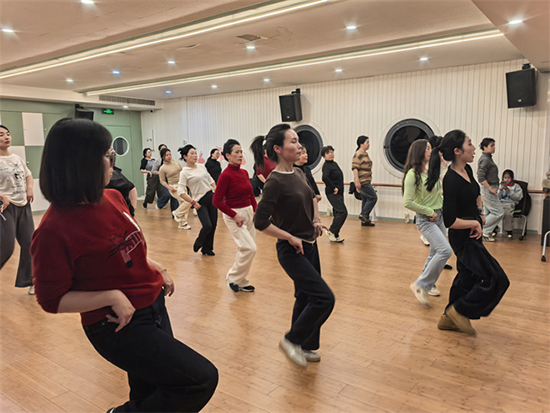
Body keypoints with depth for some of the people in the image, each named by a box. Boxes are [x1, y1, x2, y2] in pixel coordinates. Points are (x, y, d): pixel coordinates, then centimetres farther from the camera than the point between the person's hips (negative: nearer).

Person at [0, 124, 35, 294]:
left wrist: (30, 188, 6)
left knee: (29, 244, 5)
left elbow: (28, 175, 24)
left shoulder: (17, 158, 11)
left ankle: (28, 280, 18)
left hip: (24, 206, 6)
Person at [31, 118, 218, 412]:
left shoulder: (113, 198, 0)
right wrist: (112, 296, -23)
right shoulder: (54, 230, -21)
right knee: (202, 379, -9)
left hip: (154, 308, 8)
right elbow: (52, 299, -14)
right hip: (120, 327, -7)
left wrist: (156, 269, 5)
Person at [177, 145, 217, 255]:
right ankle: (198, 242, 15)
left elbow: (211, 180, 20)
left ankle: (207, 248, 22)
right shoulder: (184, 172, -9)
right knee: (207, 226, -16)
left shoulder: (201, 166, 9)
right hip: (200, 201, -6)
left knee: (213, 224, 6)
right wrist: (193, 203, -15)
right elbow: (181, 192, -14)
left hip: (211, 197, 6)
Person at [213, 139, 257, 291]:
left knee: (245, 250, 12)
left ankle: (241, 282, 26)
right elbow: (216, 201, -15)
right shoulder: (226, 175, -15)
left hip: (248, 213, 7)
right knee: (250, 248, -13)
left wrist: (256, 210, 3)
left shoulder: (244, 173, 7)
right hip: (234, 215, -7)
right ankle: (233, 278, 7)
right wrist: (235, 215, -15)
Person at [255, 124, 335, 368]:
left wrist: (316, 219, 9)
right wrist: (291, 238, -17)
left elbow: (311, 197, 25)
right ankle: (292, 340, 9)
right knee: (324, 297, -11)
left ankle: (303, 347, 36)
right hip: (292, 251, -8)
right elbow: (260, 222, -24)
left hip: (309, 246, 8)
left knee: (306, 297, 18)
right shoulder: (275, 182, -20)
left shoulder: (298, 173, 5)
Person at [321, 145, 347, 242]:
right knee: (343, 212, -14)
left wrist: (339, 188, 12)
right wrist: (334, 188, -22)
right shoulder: (326, 165, -12)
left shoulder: (334, 164, 15)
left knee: (338, 213, 10)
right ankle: (331, 231, -4)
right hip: (332, 193, -9)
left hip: (339, 192, 9)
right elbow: (325, 178, -29)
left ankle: (335, 235, 18)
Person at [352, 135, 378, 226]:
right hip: (362, 182, -10)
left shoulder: (365, 154, 17)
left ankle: (365, 220, 16)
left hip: (366, 182, 10)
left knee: (366, 199, 11)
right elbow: (355, 168, -19)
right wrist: (357, 181, -24)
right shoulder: (358, 154, -13)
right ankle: (363, 215, 0)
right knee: (373, 197, -7)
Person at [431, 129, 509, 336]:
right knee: (497, 279, -5)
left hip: (473, 235, 9)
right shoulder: (451, 181, -26)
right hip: (462, 238, -9)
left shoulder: (467, 170, 2)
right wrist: (474, 223, -14)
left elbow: (476, 193, 25)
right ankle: (460, 311, 8)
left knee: (467, 277, 18)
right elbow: (450, 221, -26)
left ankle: (449, 318, 32)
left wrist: (480, 212, 12)